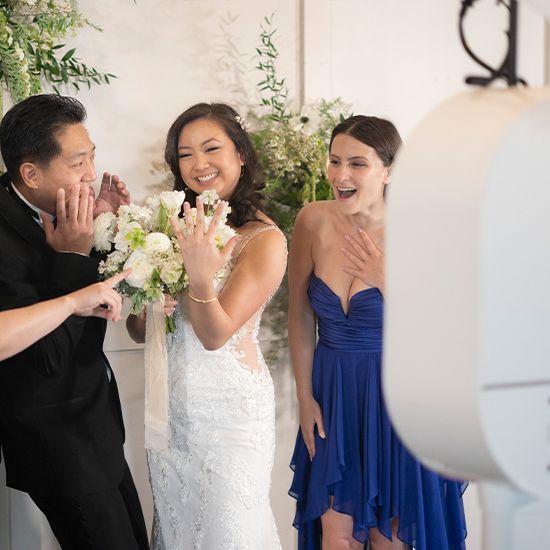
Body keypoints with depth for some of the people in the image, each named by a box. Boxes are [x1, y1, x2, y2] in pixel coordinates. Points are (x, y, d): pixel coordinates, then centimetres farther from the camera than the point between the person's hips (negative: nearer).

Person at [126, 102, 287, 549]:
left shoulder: (265, 240, -15)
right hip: (173, 407, 6)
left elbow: (215, 335, -20)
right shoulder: (179, 225, 2)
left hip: (229, 412, -6)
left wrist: (200, 276, -39)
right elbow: (141, 331, 1)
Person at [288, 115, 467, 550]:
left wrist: (385, 280, -21)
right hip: (333, 397, 2)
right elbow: (300, 317, 2)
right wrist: (305, 397, 4)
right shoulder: (314, 222, -9)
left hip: (397, 398, -2)